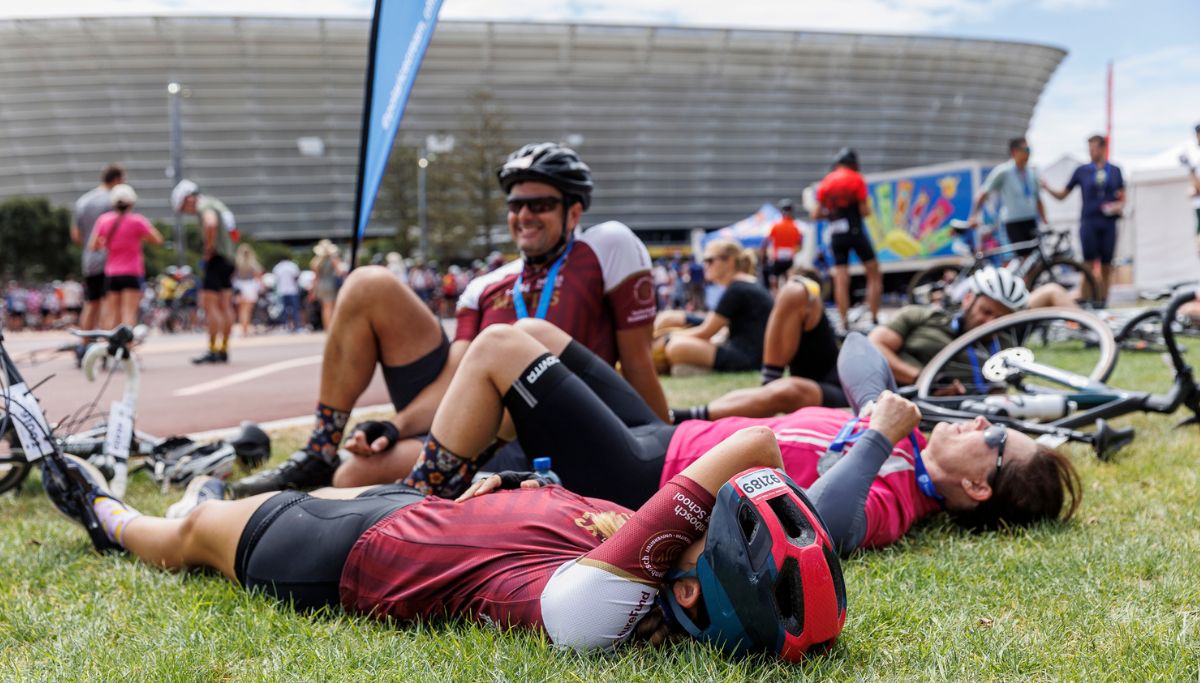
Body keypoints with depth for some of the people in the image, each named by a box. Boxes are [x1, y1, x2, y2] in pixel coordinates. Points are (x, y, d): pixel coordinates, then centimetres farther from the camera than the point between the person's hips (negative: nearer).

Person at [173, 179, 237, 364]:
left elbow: (211, 224, -33)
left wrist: (209, 248, -20)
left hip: (216, 258, -10)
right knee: (225, 306, 9)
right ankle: (224, 350, 11)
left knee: (209, 305, -9)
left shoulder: (204, 205, -11)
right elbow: (232, 230, 31)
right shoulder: (216, 203, 19)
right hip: (228, 259, 10)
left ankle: (212, 350, -10)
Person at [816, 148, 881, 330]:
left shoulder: (826, 182, 8)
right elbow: (865, 211, -8)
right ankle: (874, 319, 2)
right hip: (855, 231, -4)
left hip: (835, 235, 4)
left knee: (841, 281, 2)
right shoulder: (856, 179, -4)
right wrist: (868, 207, 13)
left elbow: (817, 214, 5)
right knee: (874, 274, 7)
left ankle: (845, 323, -1)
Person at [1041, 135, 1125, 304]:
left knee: (1106, 265, 3)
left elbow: (1122, 199, 15)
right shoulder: (1082, 170, 7)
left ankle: (1103, 301, 10)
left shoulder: (1115, 171, 11)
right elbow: (1062, 195, 9)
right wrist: (1047, 188, -8)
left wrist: (1118, 206, -7)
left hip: (1108, 222, 2)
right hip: (1089, 222, -2)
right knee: (1090, 265, -8)